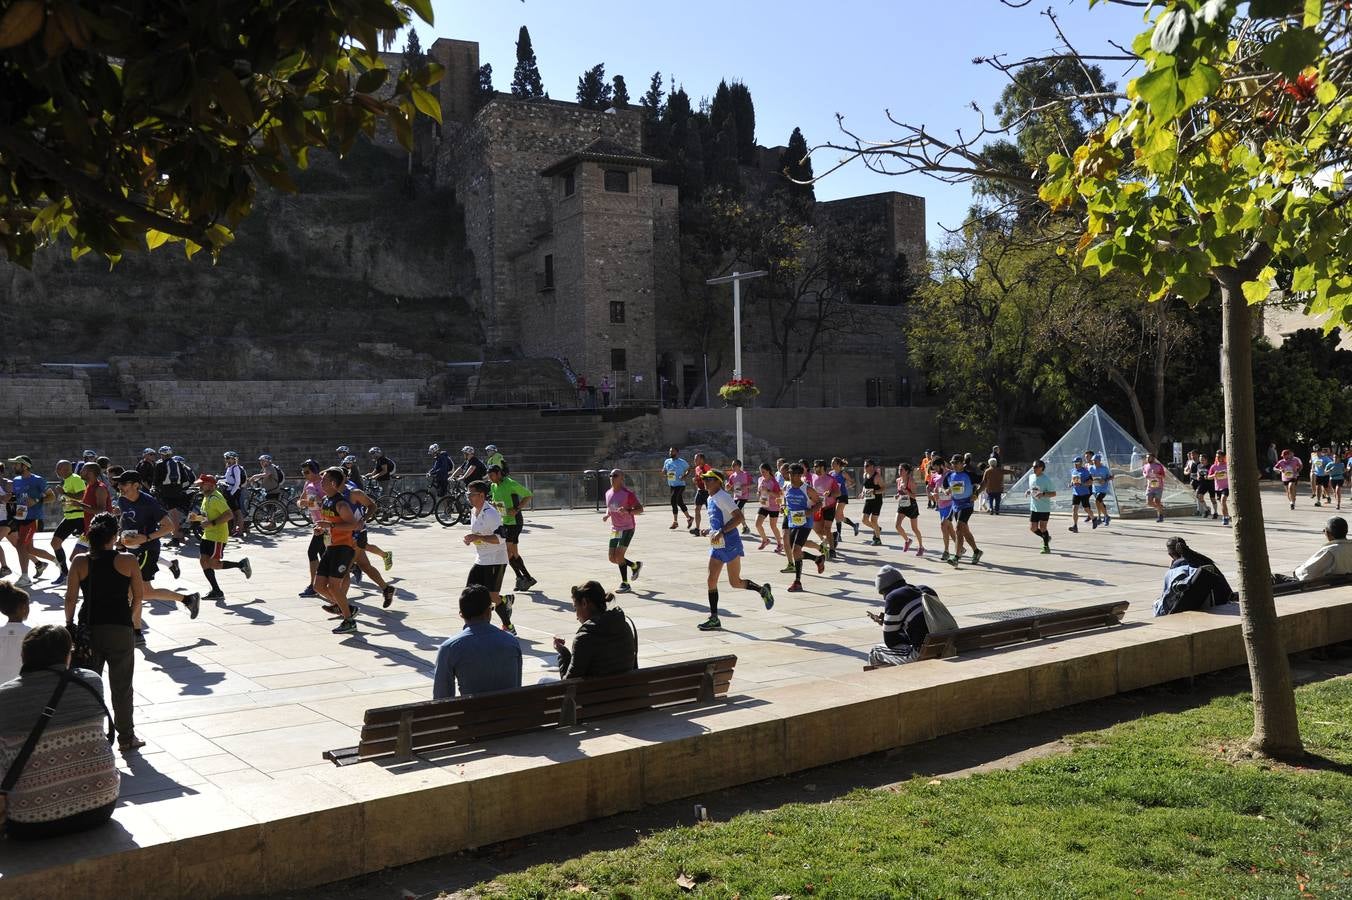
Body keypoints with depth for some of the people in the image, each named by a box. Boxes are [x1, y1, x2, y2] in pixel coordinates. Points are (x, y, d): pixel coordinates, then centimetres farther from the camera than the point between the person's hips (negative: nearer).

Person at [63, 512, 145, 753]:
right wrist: (133, 619, 12)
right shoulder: (128, 561, -6)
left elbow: (71, 598, -3)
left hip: (89, 628, 1)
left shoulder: (80, 563, -3)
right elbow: (139, 596, -4)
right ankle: (126, 738, 16)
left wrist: (69, 623, 12)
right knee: (121, 686, 9)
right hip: (121, 629, -1)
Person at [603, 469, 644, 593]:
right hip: (614, 530, 7)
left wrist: (627, 511, -30)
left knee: (619, 556, -16)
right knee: (612, 558, 6)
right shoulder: (608, 493, 7)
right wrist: (607, 515, 2)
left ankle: (625, 584, -3)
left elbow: (640, 509, -13)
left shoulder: (628, 494, -14)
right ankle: (635, 565, 30)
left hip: (627, 529, -7)